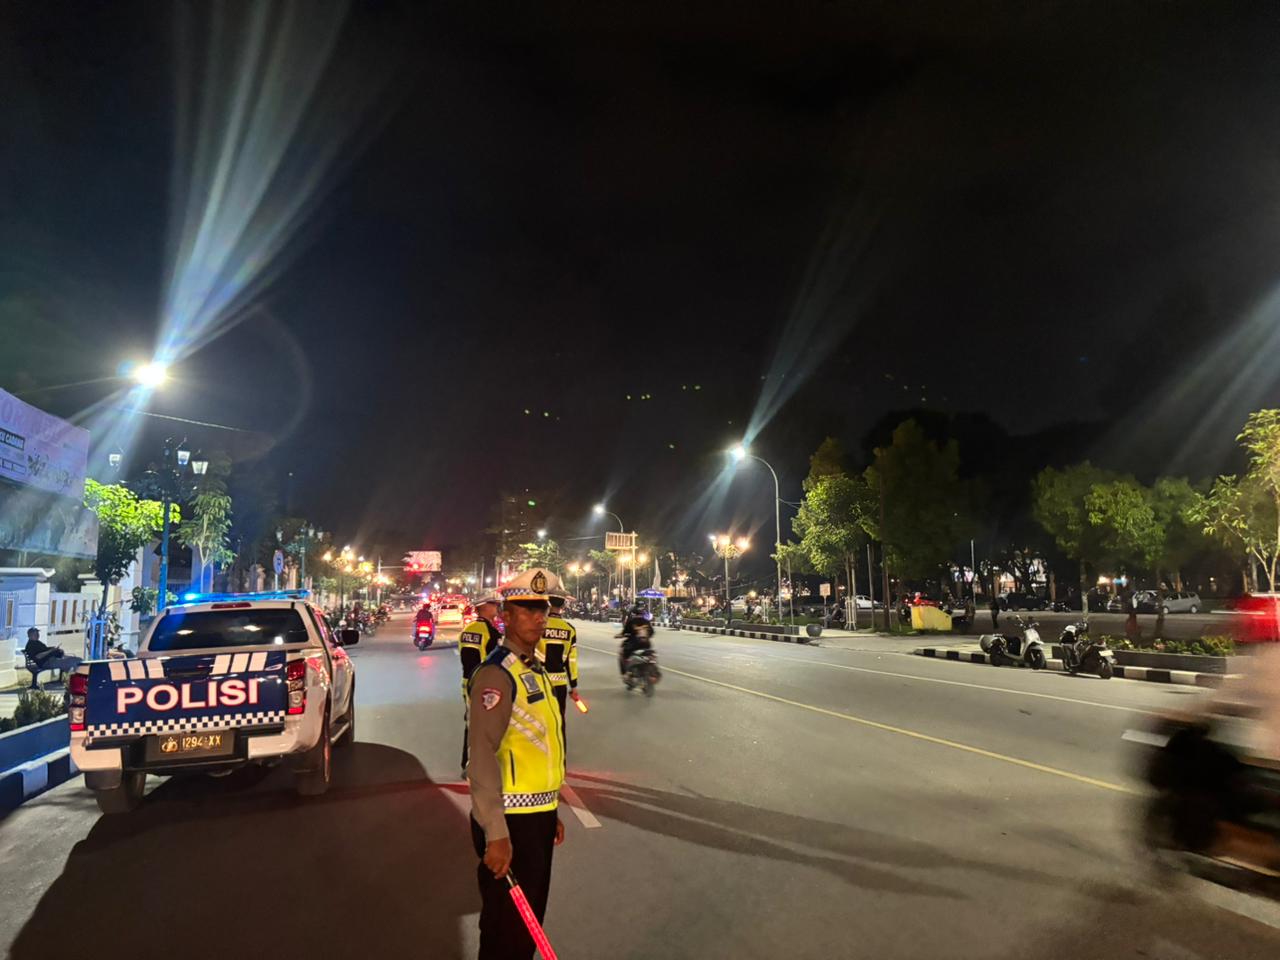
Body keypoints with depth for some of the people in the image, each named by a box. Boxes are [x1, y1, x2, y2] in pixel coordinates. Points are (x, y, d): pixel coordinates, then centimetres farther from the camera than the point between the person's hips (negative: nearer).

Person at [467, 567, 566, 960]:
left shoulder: (536, 668, 11)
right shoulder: (497, 674, -18)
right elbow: (483, 759, -24)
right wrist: (496, 835, -26)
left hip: (538, 815, 9)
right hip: (511, 821, -9)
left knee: (530, 921, 22)